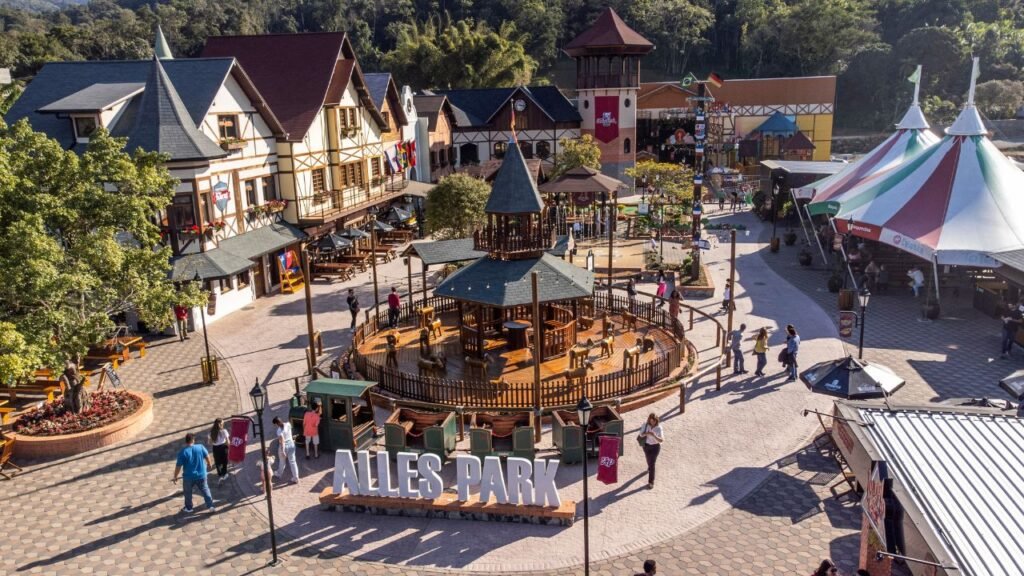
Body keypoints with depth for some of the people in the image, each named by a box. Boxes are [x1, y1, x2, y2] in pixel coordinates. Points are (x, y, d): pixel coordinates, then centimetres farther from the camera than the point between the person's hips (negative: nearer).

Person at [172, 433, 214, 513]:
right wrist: (209, 464, 25)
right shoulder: (201, 447, -10)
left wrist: (175, 477, 1)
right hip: (201, 475, 2)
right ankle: (210, 506, 23)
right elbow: (207, 456, 6)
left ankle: (188, 508, 35)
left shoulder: (183, 452, -18)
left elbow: (178, 466, -13)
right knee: (205, 490, 20)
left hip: (189, 477, -2)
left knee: (188, 492, 20)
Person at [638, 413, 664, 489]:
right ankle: (650, 468, 63)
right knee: (648, 460, 27)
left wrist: (654, 435, -41)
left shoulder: (659, 428, -23)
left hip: (655, 447, -4)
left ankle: (651, 482, 7)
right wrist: (646, 434, -32)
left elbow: (661, 440, -25)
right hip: (646, 445, 4)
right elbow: (641, 435, -10)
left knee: (652, 464, -5)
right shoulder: (645, 425, -15)